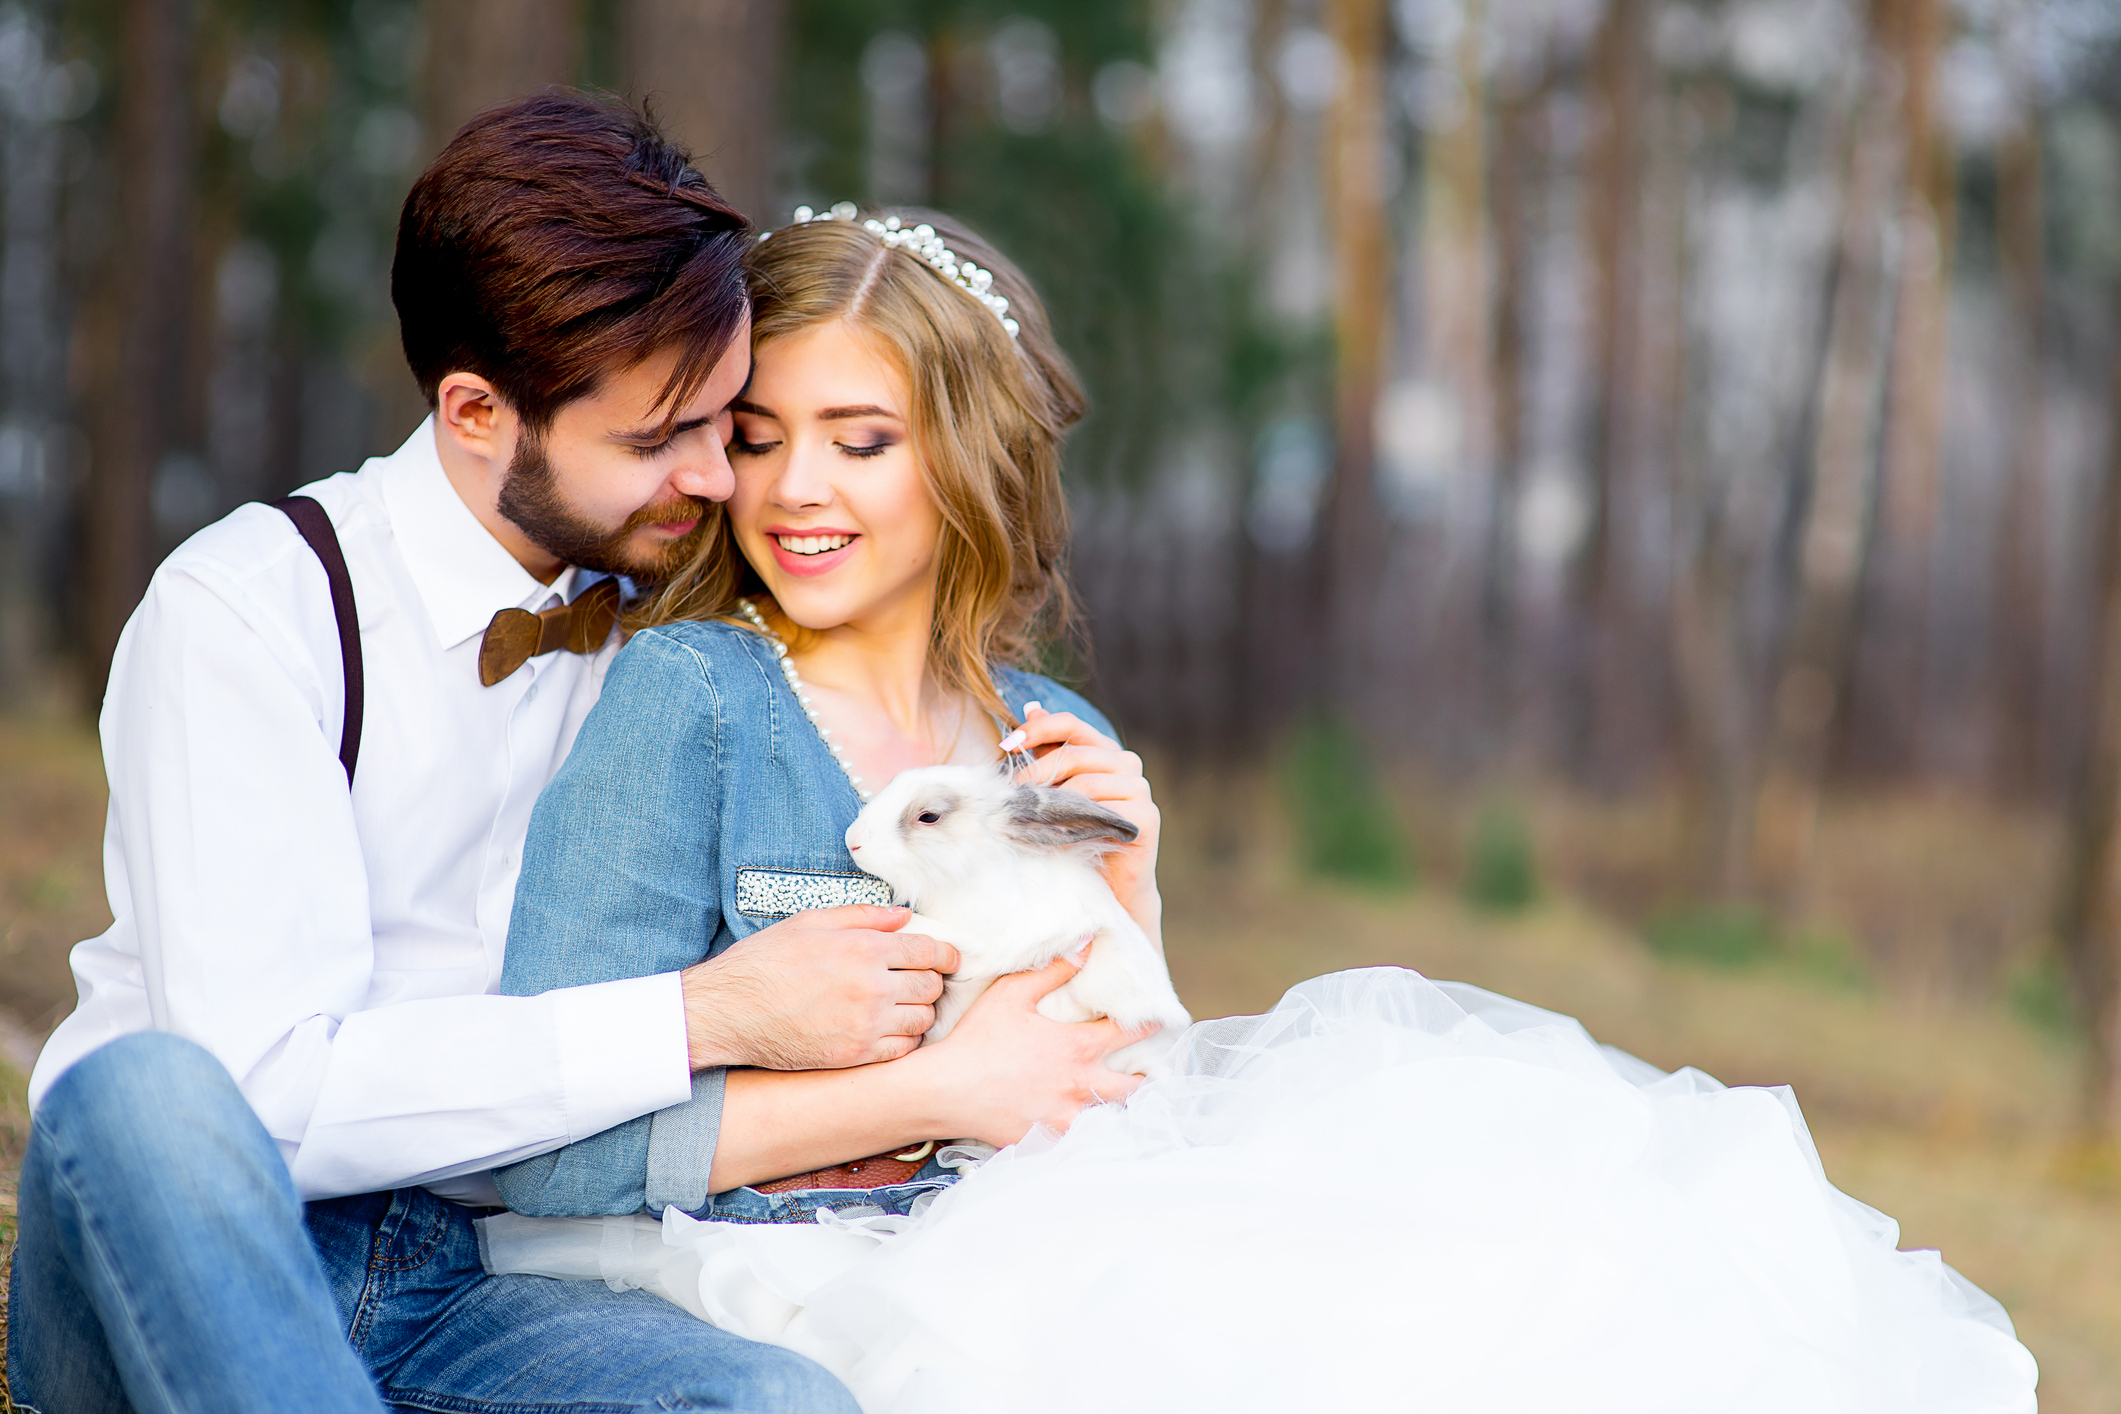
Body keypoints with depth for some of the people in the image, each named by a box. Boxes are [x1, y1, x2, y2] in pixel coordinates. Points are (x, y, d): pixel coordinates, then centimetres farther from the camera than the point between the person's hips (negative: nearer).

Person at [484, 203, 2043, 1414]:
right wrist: (933, 1098, -13)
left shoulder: (1059, 748, 11)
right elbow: (553, 1148, -14)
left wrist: (1125, 910, -2)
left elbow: (1120, 1117, 14)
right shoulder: (684, 697, -6)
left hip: (1004, 1264, 6)